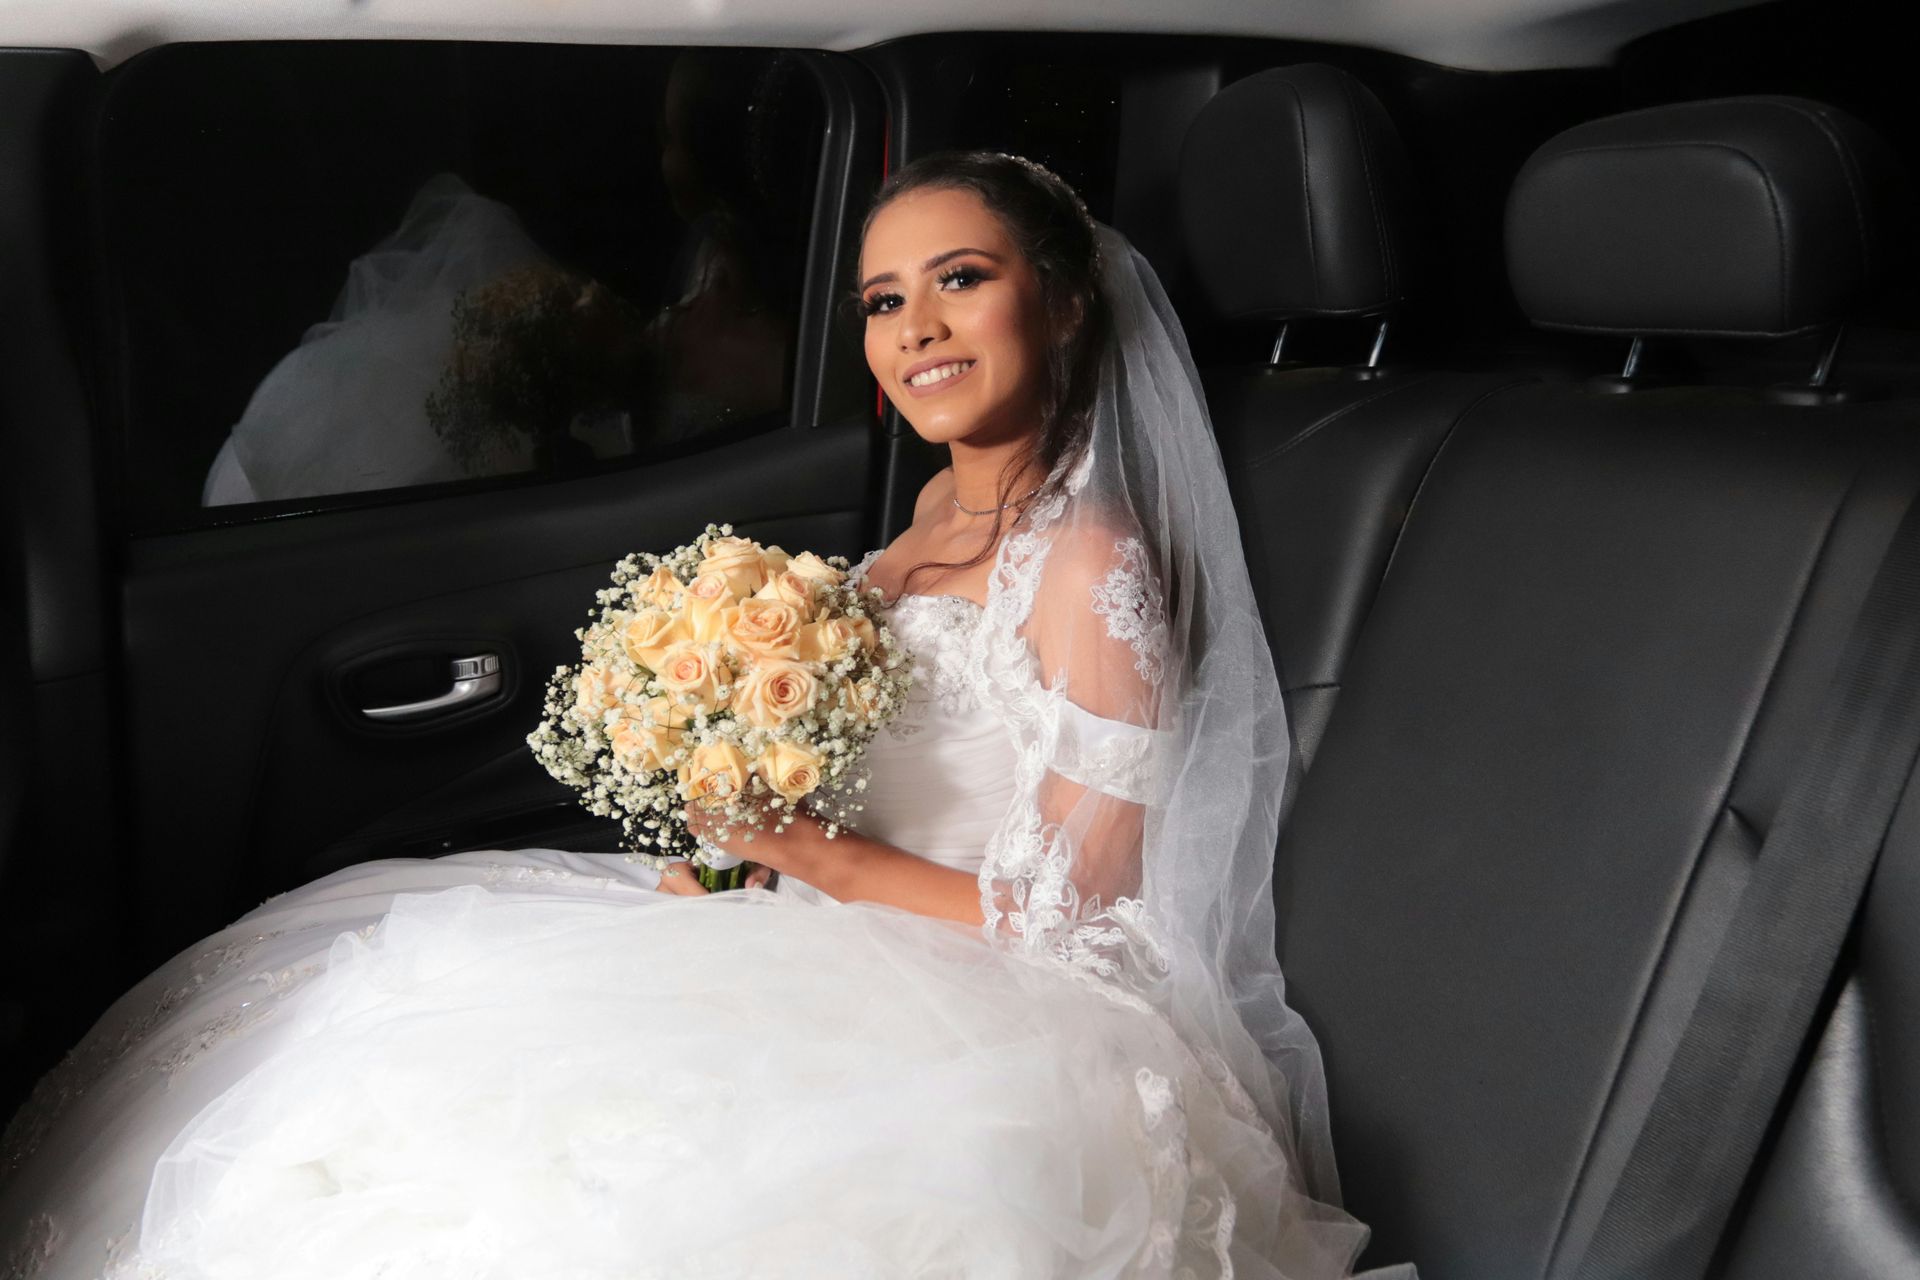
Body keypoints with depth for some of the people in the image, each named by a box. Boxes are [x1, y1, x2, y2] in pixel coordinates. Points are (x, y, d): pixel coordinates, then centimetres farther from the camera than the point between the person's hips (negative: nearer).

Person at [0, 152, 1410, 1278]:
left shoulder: (1095, 568, -17)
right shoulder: (945, 509, 10)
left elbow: (1067, 919, -17)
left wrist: (807, 853, -18)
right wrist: (726, 837, 1)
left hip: (993, 1030, -8)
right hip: (845, 949, 9)